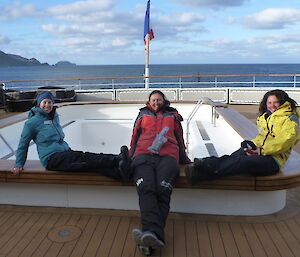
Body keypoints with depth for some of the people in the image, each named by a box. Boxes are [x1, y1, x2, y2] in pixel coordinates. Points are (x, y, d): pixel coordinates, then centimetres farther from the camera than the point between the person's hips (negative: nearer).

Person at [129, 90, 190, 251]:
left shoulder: (172, 116, 34)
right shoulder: (143, 115, 34)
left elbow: (180, 139, 32)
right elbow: (135, 137, 30)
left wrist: (185, 160, 25)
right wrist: (130, 157, 17)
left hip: (168, 156, 0)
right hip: (144, 155, 0)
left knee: (162, 191, -30)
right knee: (146, 189, -31)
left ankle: (151, 232, -46)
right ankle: (155, 235, -47)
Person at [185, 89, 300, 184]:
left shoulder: (290, 119, 1)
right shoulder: (264, 117, 23)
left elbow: (284, 141, -11)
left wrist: (261, 151, -16)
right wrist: (253, 145, 3)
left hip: (273, 159, -7)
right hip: (259, 152, 7)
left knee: (243, 161, -35)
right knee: (233, 158, -27)